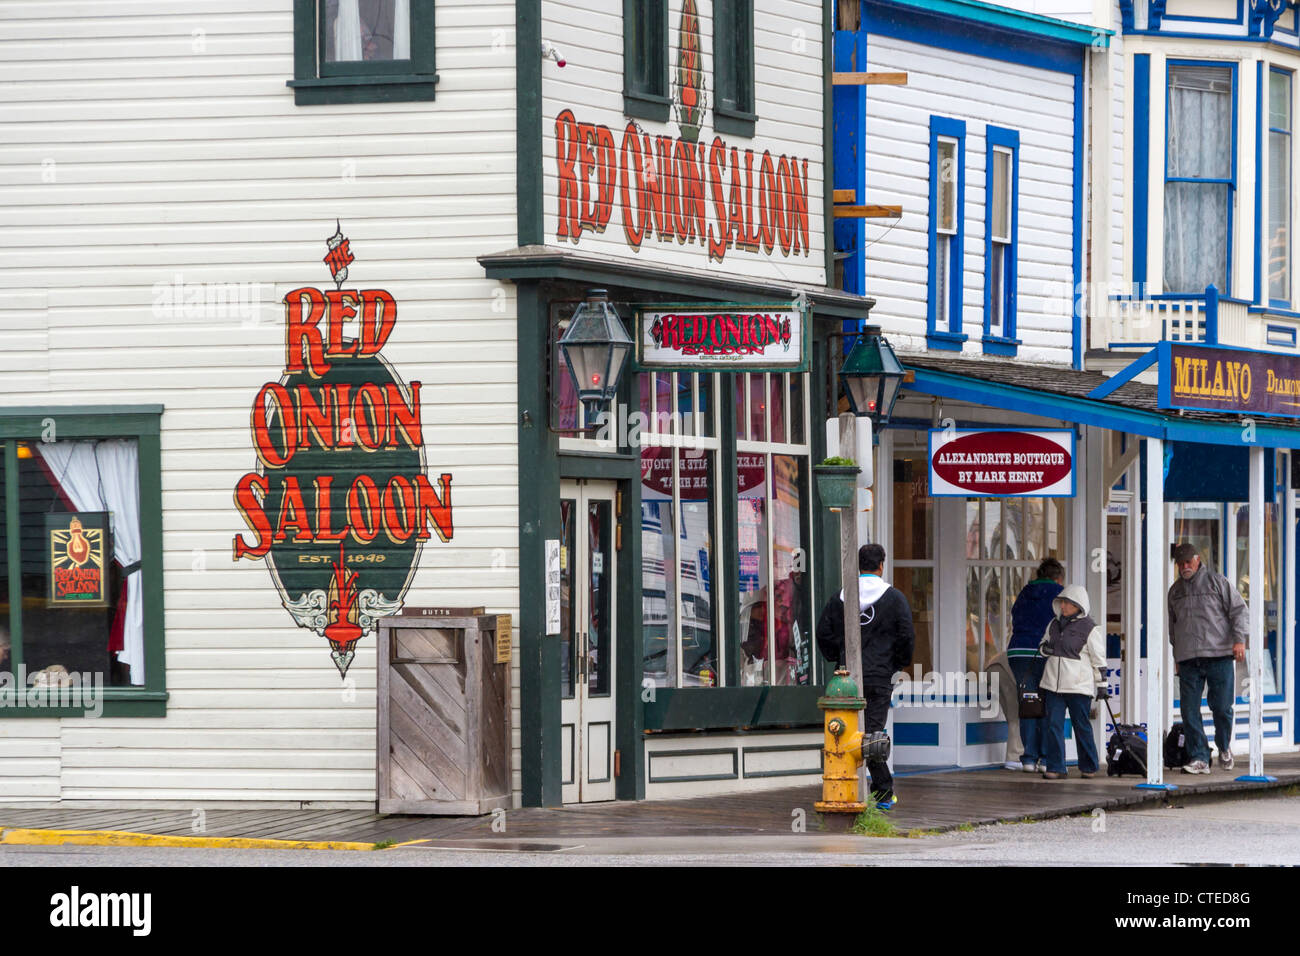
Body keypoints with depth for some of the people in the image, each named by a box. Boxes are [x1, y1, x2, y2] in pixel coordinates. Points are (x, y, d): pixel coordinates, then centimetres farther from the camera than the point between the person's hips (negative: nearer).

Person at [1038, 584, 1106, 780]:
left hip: (1078, 686, -5)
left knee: (1082, 726, 4)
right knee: (1052, 725, -3)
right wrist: (1045, 648, -1)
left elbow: (1099, 659, -1)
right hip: (1053, 683, 5)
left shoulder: (1089, 628, -4)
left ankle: (1088, 767, 18)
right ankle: (1055, 767, 0)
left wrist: (1101, 685, -2)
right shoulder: (1055, 624, 12)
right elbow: (1042, 644, 24)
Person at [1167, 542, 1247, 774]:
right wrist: (1177, 656, 23)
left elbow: (1239, 610, 1)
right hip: (1188, 659, 4)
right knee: (1189, 710, -6)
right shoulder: (1175, 590, 17)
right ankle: (1199, 758, -2)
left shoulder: (1217, 581, 4)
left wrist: (1240, 639, -11)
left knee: (1221, 707, -4)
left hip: (1219, 655, -4)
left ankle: (1224, 747, 22)